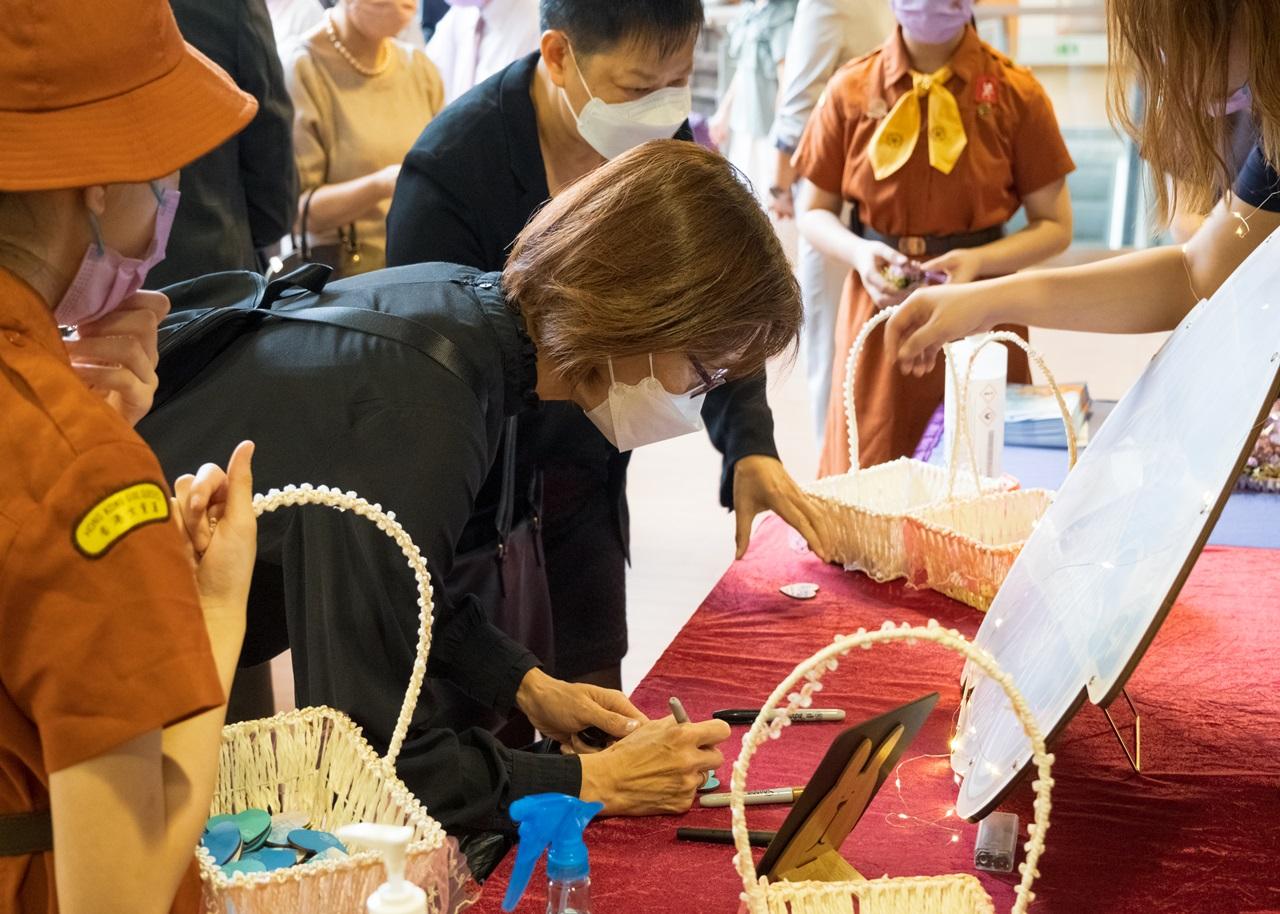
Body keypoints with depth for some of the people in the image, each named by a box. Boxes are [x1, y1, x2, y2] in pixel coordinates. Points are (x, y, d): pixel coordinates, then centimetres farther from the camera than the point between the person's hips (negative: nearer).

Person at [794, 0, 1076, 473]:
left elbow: (1055, 226, 1)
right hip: (878, 311, 1)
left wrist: (978, 261, -16)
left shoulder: (1016, 92, -3)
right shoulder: (850, 89, 1)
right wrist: (859, 253, -12)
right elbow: (814, 212, 8)